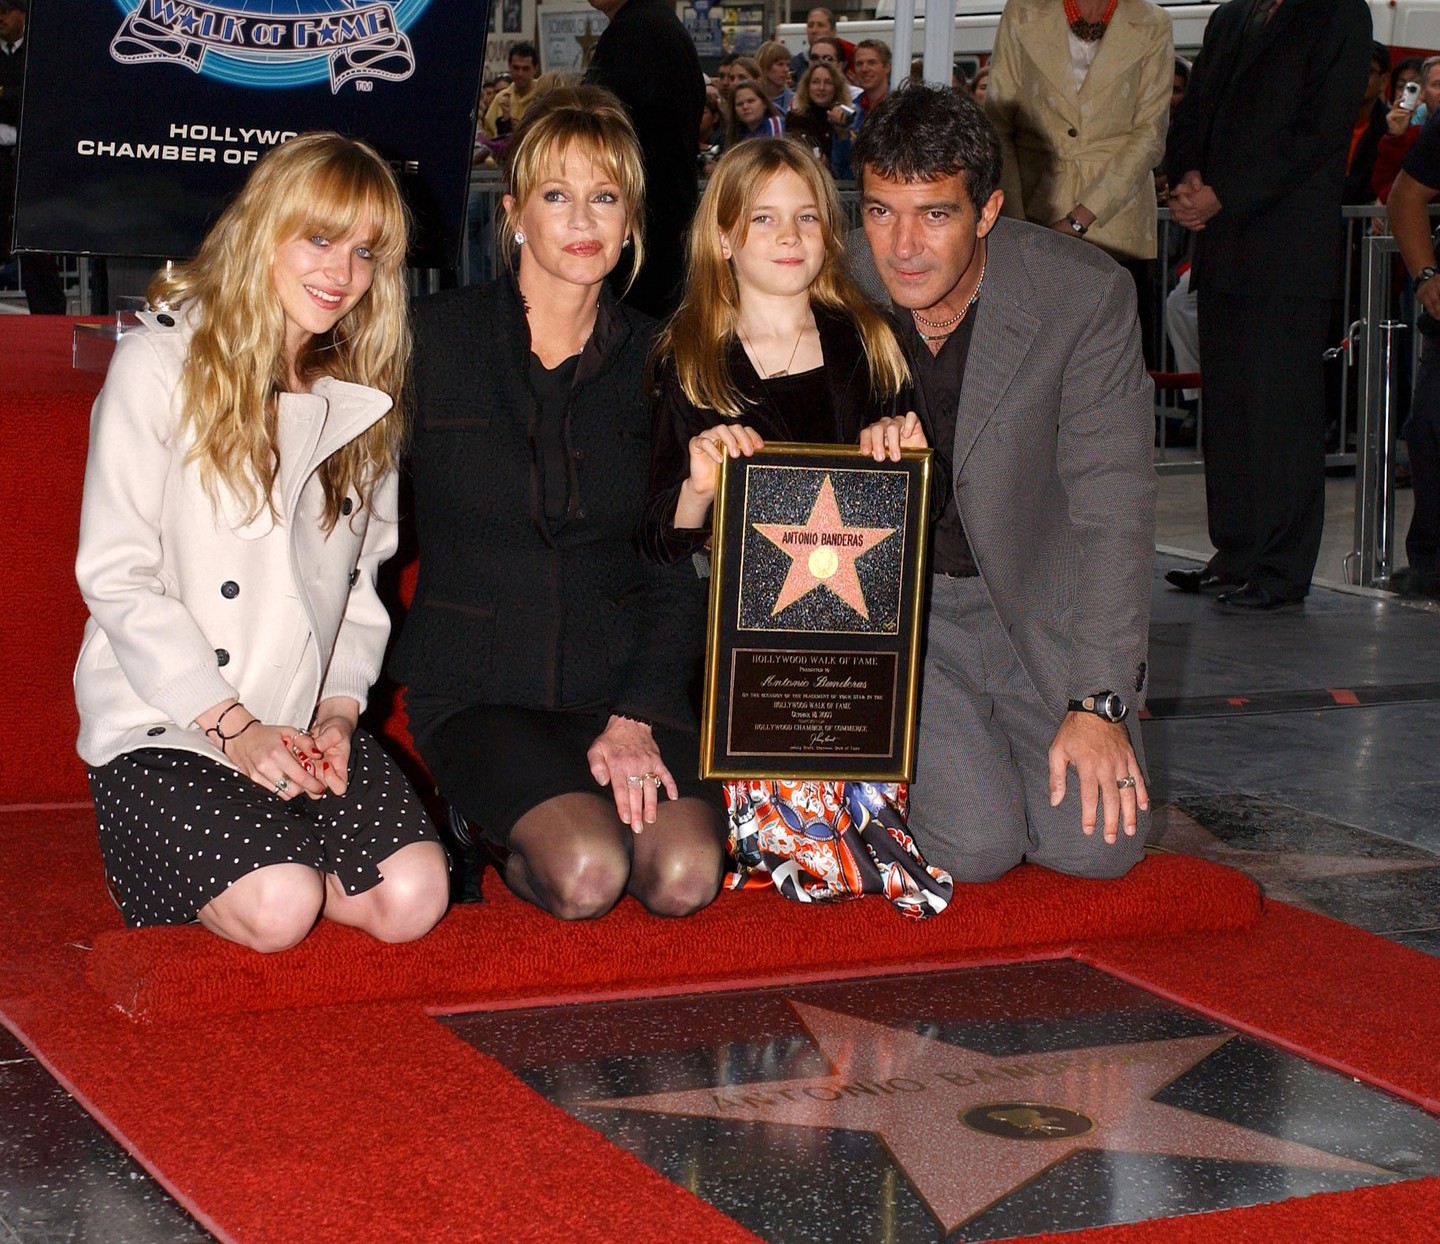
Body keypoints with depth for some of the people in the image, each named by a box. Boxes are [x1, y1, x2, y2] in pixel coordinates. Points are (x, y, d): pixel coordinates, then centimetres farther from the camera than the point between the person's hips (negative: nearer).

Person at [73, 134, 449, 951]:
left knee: (413, 898, -17)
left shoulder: (362, 395, 12)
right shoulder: (160, 367, -7)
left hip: (309, 724, 5)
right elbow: (116, 576, -10)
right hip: (163, 724, -5)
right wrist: (234, 725, -14)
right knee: (279, 908, -25)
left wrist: (339, 709, -4)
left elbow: (363, 574, 13)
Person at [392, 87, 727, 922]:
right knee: (587, 875, -26)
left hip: (621, 673, 2)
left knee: (685, 877, -22)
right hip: (476, 686, -2)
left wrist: (636, 717, -8)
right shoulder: (435, 341, 0)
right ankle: (495, 832, 5)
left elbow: (679, 564, 4)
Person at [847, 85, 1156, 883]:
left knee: (1096, 841, -12)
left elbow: (1112, 508, -14)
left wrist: (1099, 702, -19)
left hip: (1042, 600, 1)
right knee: (975, 847, -17)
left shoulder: (1084, 294, -16)